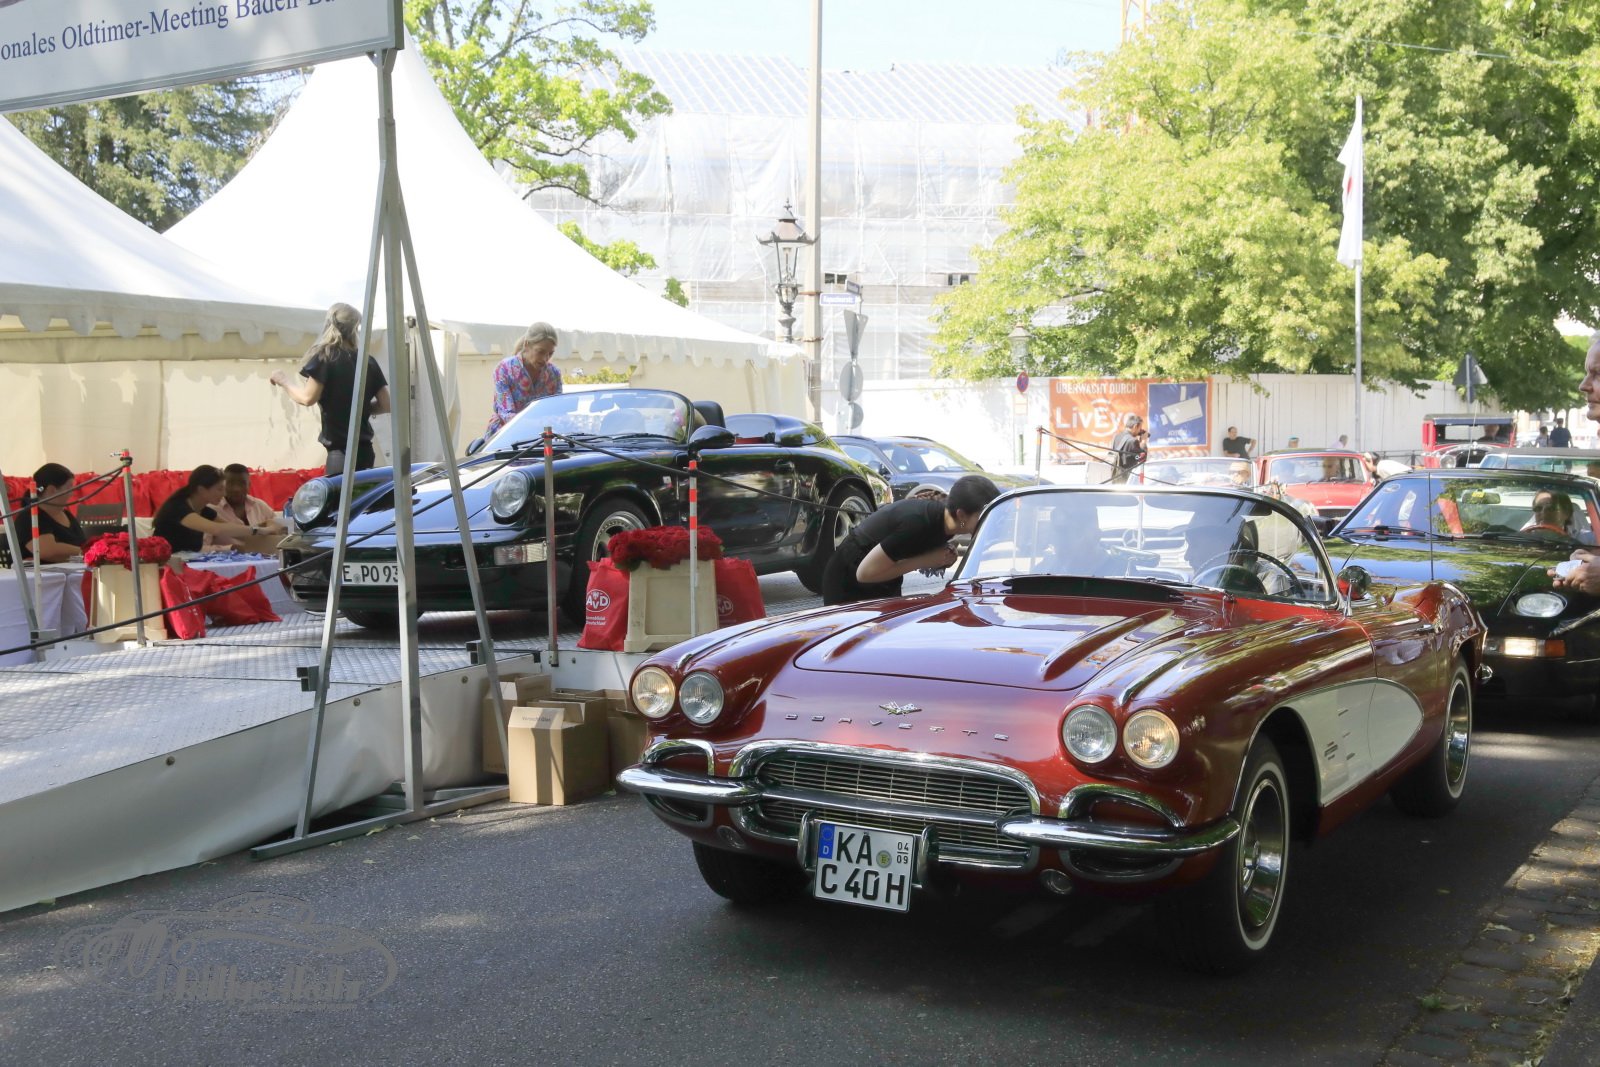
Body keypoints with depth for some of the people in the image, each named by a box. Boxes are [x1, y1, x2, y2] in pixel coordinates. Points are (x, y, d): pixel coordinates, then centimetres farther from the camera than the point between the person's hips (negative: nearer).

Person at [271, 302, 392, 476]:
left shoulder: (325, 357, -4)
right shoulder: (369, 362, 11)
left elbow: (307, 398, -10)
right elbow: (386, 405, 11)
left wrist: (284, 380, 7)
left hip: (340, 451, -6)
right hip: (364, 449, 6)